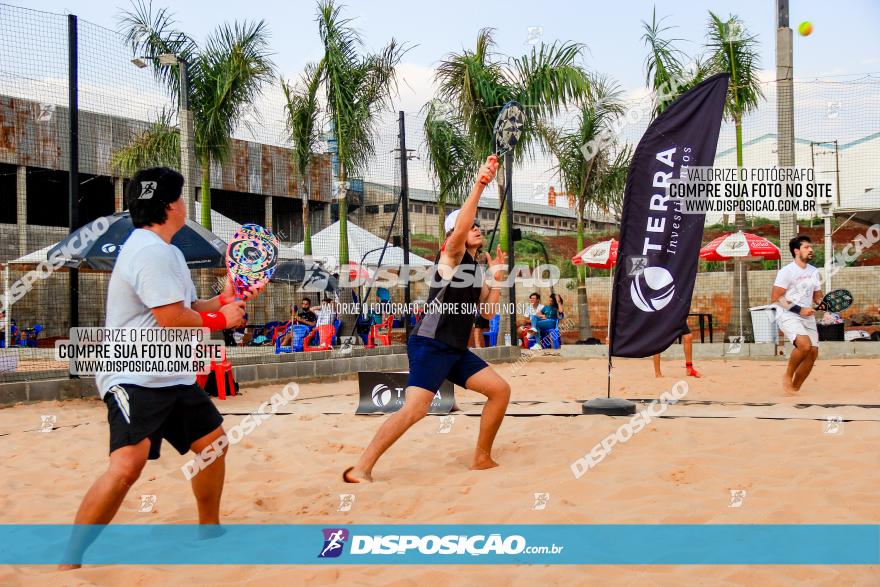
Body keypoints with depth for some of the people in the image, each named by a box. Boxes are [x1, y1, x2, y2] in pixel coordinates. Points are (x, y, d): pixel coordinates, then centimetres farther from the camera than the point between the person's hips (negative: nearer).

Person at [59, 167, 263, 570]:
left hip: (173, 378, 11)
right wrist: (221, 319, -7)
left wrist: (225, 299, 7)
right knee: (128, 464, -26)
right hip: (134, 378, -11)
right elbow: (174, 321, -23)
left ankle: (209, 529, 37)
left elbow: (187, 309, 21)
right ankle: (69, 565, -19)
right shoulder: (151, 251, -19)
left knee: (212, 441, 19)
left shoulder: (166, 251, 15)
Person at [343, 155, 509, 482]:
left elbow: (488, 312, 20)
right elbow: (460, 227, -26)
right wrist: (479, 185, -36)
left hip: (456, 350, 9)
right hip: (430, 345, -9)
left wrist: (496, 278, 10)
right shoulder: (451, 254, -4)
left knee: (500, 390, 4)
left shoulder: (475, 271, 20)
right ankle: (361, 469, -18)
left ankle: (482, 459, 15)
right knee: (416, 408, -23)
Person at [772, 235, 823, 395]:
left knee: (813, 352, -2)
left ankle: (795, 388, 12)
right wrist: (799, 310, -19)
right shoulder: (787, 271, -10)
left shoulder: (814, 271, 12)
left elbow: (817, 296, 22)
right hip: (788, 316, -7)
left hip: (808, 317, 7)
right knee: (805, 345, -28)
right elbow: (775, 298, -13)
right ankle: (788, 376, -6)